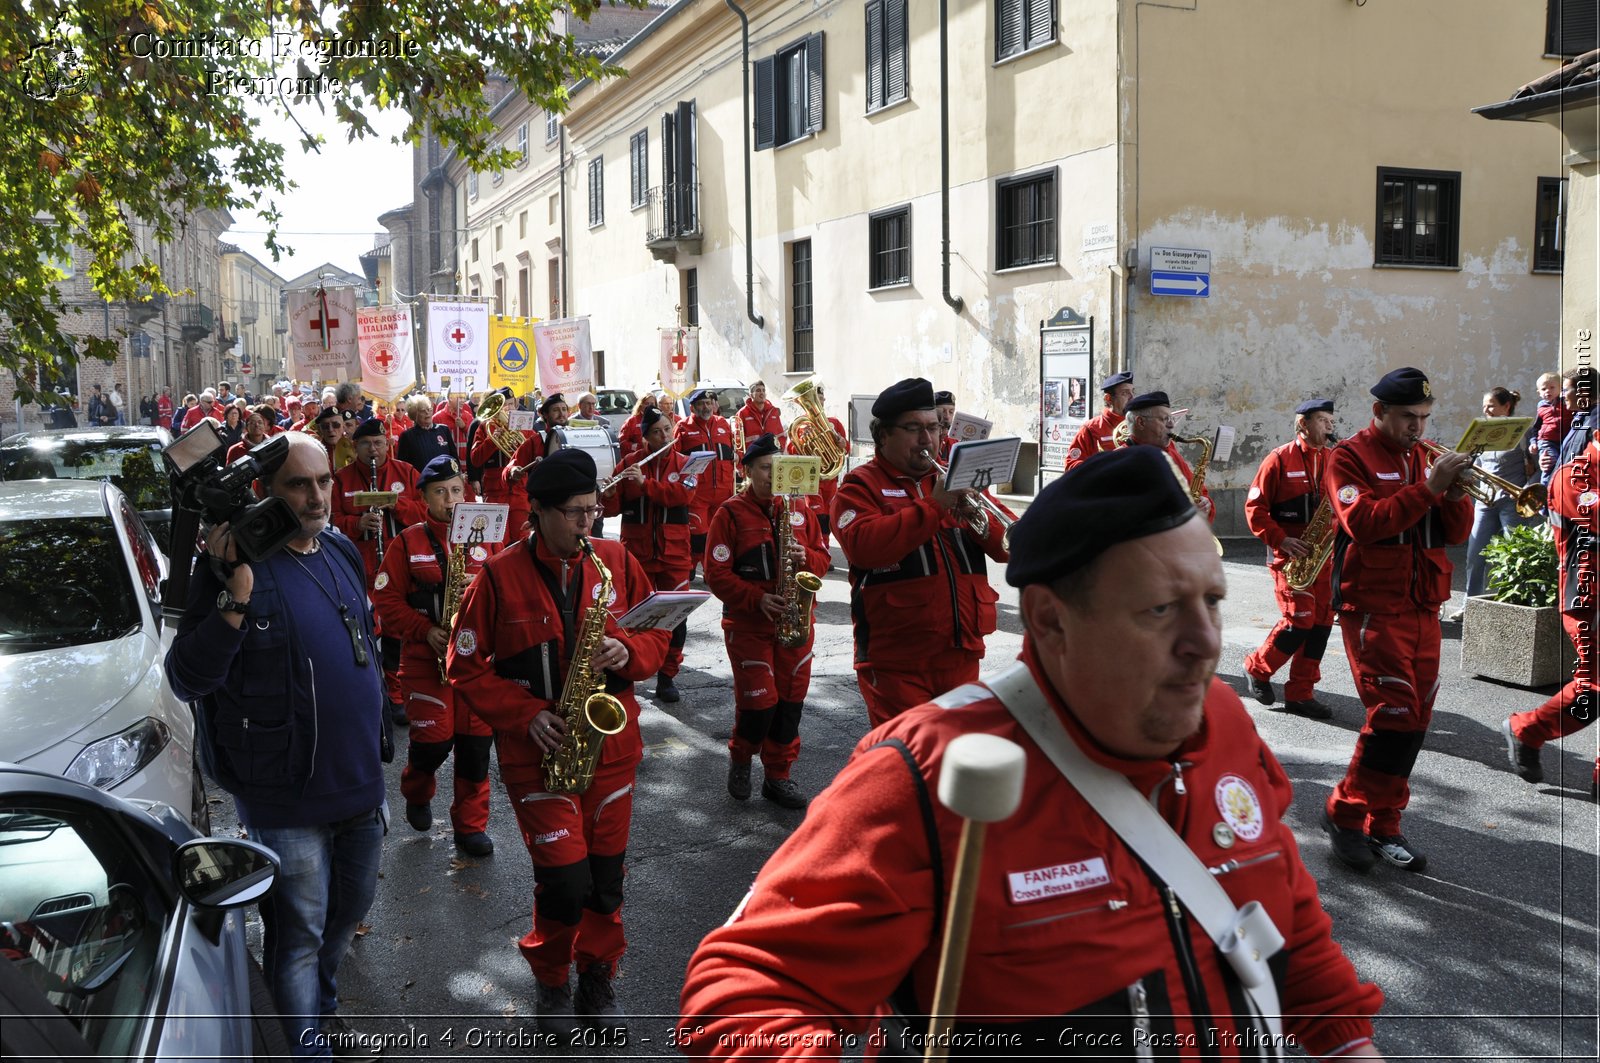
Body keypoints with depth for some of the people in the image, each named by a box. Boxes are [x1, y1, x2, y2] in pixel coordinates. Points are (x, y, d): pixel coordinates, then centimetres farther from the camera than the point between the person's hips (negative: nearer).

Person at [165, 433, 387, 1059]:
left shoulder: (342, 552, 5)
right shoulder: (236, 566, -17)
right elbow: (186, 678, -21)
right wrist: (237, 598, -34)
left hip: (360, 782, 7)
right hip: (287, 798, -7)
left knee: (350, 907, 24)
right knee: (299, 931, 6)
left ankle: (321, 1002, 47)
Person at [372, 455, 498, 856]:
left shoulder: (486, 538, 7)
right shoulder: (409, 542, 1)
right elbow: (386, 600, -1)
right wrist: (425, 631, -12)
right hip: (425, 658, -2)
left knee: (476, 742, 2)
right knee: (433, 740, -4)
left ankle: (471, 824, 16)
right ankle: (416, 794, 30)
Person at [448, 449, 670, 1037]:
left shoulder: (617, 561, 1)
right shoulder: (499, 575, -7)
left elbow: (658, 635, 9)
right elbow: (466, 666, -3)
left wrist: (628, 652, -14)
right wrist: (527, 715, -13)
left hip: (610, 742, 3)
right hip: (537, 748, -3)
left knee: (606, 872, 9)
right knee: (565, 876, -7)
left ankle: (599, 976, 32)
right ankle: (552, 979, 21)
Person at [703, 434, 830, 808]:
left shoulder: (799, 508, 9)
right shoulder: (731, 513, -5)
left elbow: (822, 557, 12)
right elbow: (716, 574, -10)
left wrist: (805, 558, -11)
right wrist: (757, 599, -20)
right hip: (748, 623, -4)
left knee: (790, 702, 6)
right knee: (759, 703, -7)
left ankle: (778, 775, 20)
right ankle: (740, 757, 22)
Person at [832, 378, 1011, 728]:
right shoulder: (861, 485, 0)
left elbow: (1008, 548, 9)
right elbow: (863, 546, -20)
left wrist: (979, 519, -12)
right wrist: (933, 505, -20)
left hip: (962, 653, 6)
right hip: (897, 661, -5)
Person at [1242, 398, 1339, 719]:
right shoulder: (1280, 459, -5)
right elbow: (1254, 506, -6)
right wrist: (1281, 539, -15)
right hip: (1290, 554, -6)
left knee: (1322, 622, 3)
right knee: (1299, 620, -12)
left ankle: (1300, 693, 12)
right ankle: (1257, 669, 12)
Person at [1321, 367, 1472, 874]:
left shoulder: (1426, 457, 14)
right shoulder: (1351, 457, -4)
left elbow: (1456, 533, 9)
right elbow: (1364, 523, -20)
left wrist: (1455, 493, -10)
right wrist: (1429, 487, -22)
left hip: (1423, 605, 6)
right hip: (1373, 605, -6)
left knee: (1414, 718, 6)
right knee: (1394, 710, -14)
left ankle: (1383, 825, 17)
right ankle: (1345, 813, 3)